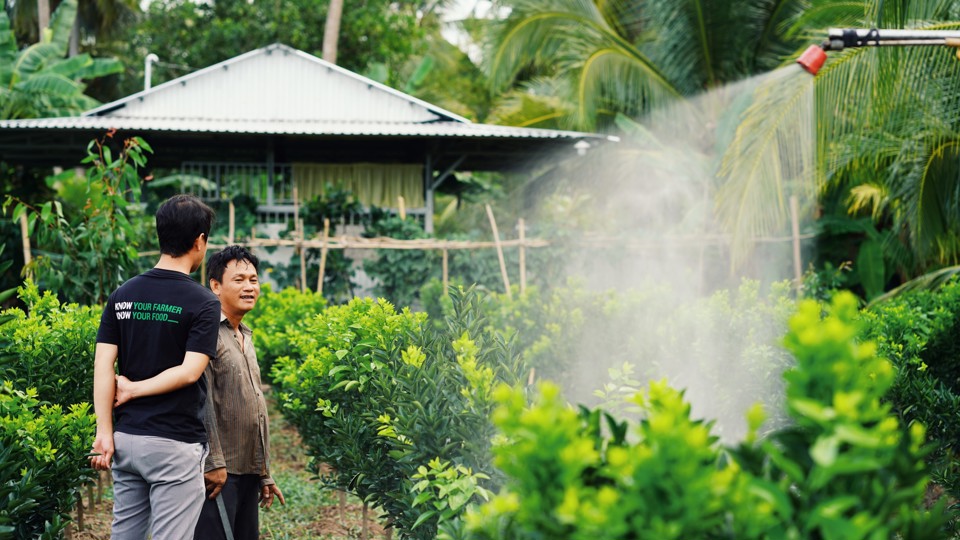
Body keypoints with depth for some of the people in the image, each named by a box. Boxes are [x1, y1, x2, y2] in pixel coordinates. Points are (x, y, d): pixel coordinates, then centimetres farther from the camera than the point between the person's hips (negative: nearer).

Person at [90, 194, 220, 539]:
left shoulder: (122, 296, 6)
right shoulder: (202, 303, -9)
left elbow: (103, 365, -1)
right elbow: (189, 371, -18)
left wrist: (105, 432, -3)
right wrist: (136, 389, -7)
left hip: (126, 438, 6)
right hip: (174, 445, -6)